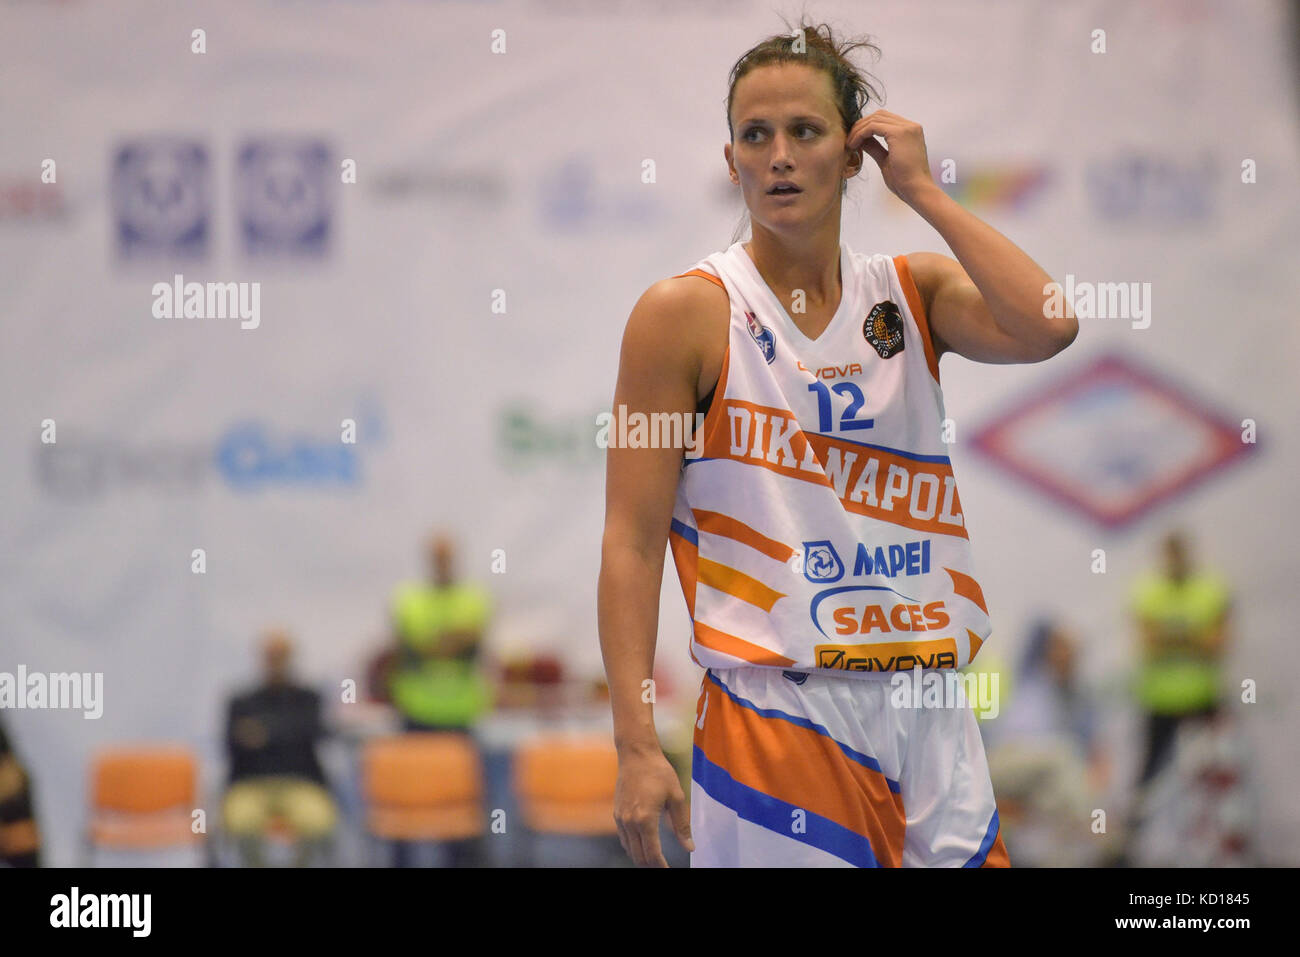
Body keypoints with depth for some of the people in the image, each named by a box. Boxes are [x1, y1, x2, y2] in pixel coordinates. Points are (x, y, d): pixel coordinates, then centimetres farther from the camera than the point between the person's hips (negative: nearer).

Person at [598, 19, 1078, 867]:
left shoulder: (912, 293, 9)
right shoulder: (689, 313, -3)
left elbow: (1047, 328, -12)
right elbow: (632, 542, -7)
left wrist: (923, 192, -5)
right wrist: (638, 746, -15)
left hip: (930, 724, 4)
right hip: (776, 723, -4)